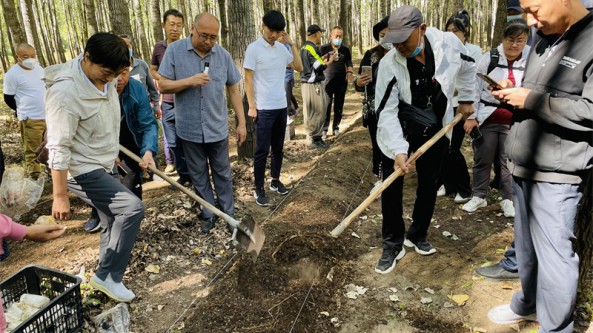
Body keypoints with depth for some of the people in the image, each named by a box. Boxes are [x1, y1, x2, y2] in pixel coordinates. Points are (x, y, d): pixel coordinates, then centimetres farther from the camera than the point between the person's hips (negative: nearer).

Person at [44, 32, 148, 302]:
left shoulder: (105, 78, -2)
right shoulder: (65, 92, -27)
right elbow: (59, 149, -24)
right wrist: (60, 197, -20)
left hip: (105, 166, 9)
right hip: (82, 172, -8)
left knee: (114, 221, 14)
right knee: (132, 208, -17)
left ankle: (107, 278, 33)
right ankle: (107, 276, -1)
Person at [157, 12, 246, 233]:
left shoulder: (224, 55, -2)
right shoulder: (174, 51, -7)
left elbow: (233, 90, 3)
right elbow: (163, 85, -7)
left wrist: (241, 122, 2)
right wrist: (189, 81, -23)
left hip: (217, 128, 1)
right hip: (190, 129, 0)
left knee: (222, 173, 13)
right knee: (198, 175, 12)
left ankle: (229, 213, 25)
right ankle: (209, 216, 26)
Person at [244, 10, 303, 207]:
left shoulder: (282, 48, 8)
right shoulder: (254, 48, -8)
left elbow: (299, 68, 8)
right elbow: (248, 80, -9)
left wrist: (291, 43, 1)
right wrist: (251, 106, -14)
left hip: (281, 106, 6)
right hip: (264, 109, -6)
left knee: (278, 148, 14)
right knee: (262, 150, -1)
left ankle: (275, 181, 28)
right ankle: (259, 190, 8)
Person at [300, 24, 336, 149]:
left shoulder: (305, 47, 15)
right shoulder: (312, 48, -16)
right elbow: (319, 67, -18)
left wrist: (323, 58, 17)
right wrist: (330, 61, -5)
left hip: (306, 83, 10)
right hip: (313, 85, -10)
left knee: (310, 112, 14)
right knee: (318, 111, -4)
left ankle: (311, 136, 21)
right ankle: (315, 138, 1)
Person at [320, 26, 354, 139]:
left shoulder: (346, 49, 6)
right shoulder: (324, 48, -3)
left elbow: (349, 62, 12)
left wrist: (349, 72, -6)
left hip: (341, 82, 3)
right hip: (327, 81, -3)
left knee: (339, 106, 8)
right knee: (326, 107, -5)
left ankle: (336, 127, 20)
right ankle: (324, 129, 2)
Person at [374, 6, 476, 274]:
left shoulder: (449, 44, -17)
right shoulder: (389, 64, -24)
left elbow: (467, 68, 7)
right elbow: (386, 111, -25)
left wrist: (466, 99, 13)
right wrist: (398, 150, -35)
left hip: (435, 130, 3)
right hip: (398, 132, -3)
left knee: (429, 186, 12)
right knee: (391, 188, -4)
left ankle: (417, 236, 32)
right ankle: (393, 246, 13)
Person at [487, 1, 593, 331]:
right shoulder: (545, 41, 13)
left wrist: (531, 100, -18)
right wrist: (514, 92, 5)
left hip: (556, 176, -8)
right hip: (524, 168, 8)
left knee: (554, 256, 1)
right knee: (527, 247, 21)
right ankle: (528, 304, 40)